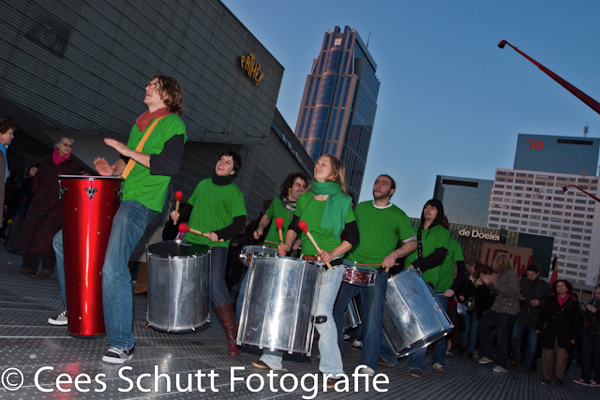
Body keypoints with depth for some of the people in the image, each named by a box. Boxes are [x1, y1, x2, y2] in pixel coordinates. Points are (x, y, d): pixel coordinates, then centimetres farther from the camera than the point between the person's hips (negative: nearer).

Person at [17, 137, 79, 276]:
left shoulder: (72, 165, 6)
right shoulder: (47, 160, 15)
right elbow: (37, 178, 22)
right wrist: (36, 190, 8)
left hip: (57, 204, -4)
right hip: (39, 201, 4)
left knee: (47, 232, -13)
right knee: (30, 228, -3)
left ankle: (48, 266, -1)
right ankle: (30, 265, 5)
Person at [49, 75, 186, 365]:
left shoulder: (173, 123, -6)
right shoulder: (141, 123, 21)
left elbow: (170, 165, -20)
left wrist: (126, 151, -17)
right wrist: (112, 171, 8)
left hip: (141, 203, -9)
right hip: (117, 198, 10)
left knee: (112, 268, -22)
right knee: (62, 240, 16)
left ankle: (122, 344, -11)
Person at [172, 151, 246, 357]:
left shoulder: (233, 191, -3)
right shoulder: (204, 184, 14)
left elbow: (240, 222, -8)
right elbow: (192, 206, 26)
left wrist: (220, 234, -22)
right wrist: (179, 214, 5)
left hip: (216, 246, -6)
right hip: (191, 240, 6)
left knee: (215, 283, -20)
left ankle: (232, 336, -11)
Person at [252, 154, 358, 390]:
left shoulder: (342, 202, -5)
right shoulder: (304, 199, 9)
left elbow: (353, 237, -4)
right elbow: (293, 227, 20)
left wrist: (332, 253, -17)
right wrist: (288, 244, 2)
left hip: (329, 267, -5)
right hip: (303, 264, 5)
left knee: (321, 313, -15)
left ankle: (332, 370, -2)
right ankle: (272, 359, 21)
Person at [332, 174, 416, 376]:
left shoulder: (398, 215, 4)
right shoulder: (360, 208, 15)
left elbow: (412, 243, 5)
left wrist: (394, 254, -12)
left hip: (377, 271, -4)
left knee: (373, 315, -6)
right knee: (333, 306, 3)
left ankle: (369, 363, 2)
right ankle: (334, 351, 21)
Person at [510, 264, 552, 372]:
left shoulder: (545, 286, 3)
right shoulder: (521, 282, 5)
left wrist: (539, 302, -14)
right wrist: (517, 297, -10)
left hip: (535, 320, 0)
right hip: (521, 317, 0)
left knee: (532, 344, 2)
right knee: (515, 337, -13)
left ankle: (526, 366, 18)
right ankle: (515, 358, 13)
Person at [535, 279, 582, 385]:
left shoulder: (573, 303, 8)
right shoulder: (551, 301, 13)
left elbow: (576, 322, 8)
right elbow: (543, 315, 12)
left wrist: (574, 336, 2)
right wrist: (538, 328, 3)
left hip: (564, 335, -1)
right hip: (549, 334, 2)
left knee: (562, 356, -11)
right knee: (547, 356, 2)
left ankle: (559, 377, 4)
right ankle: (546, 377, 13)